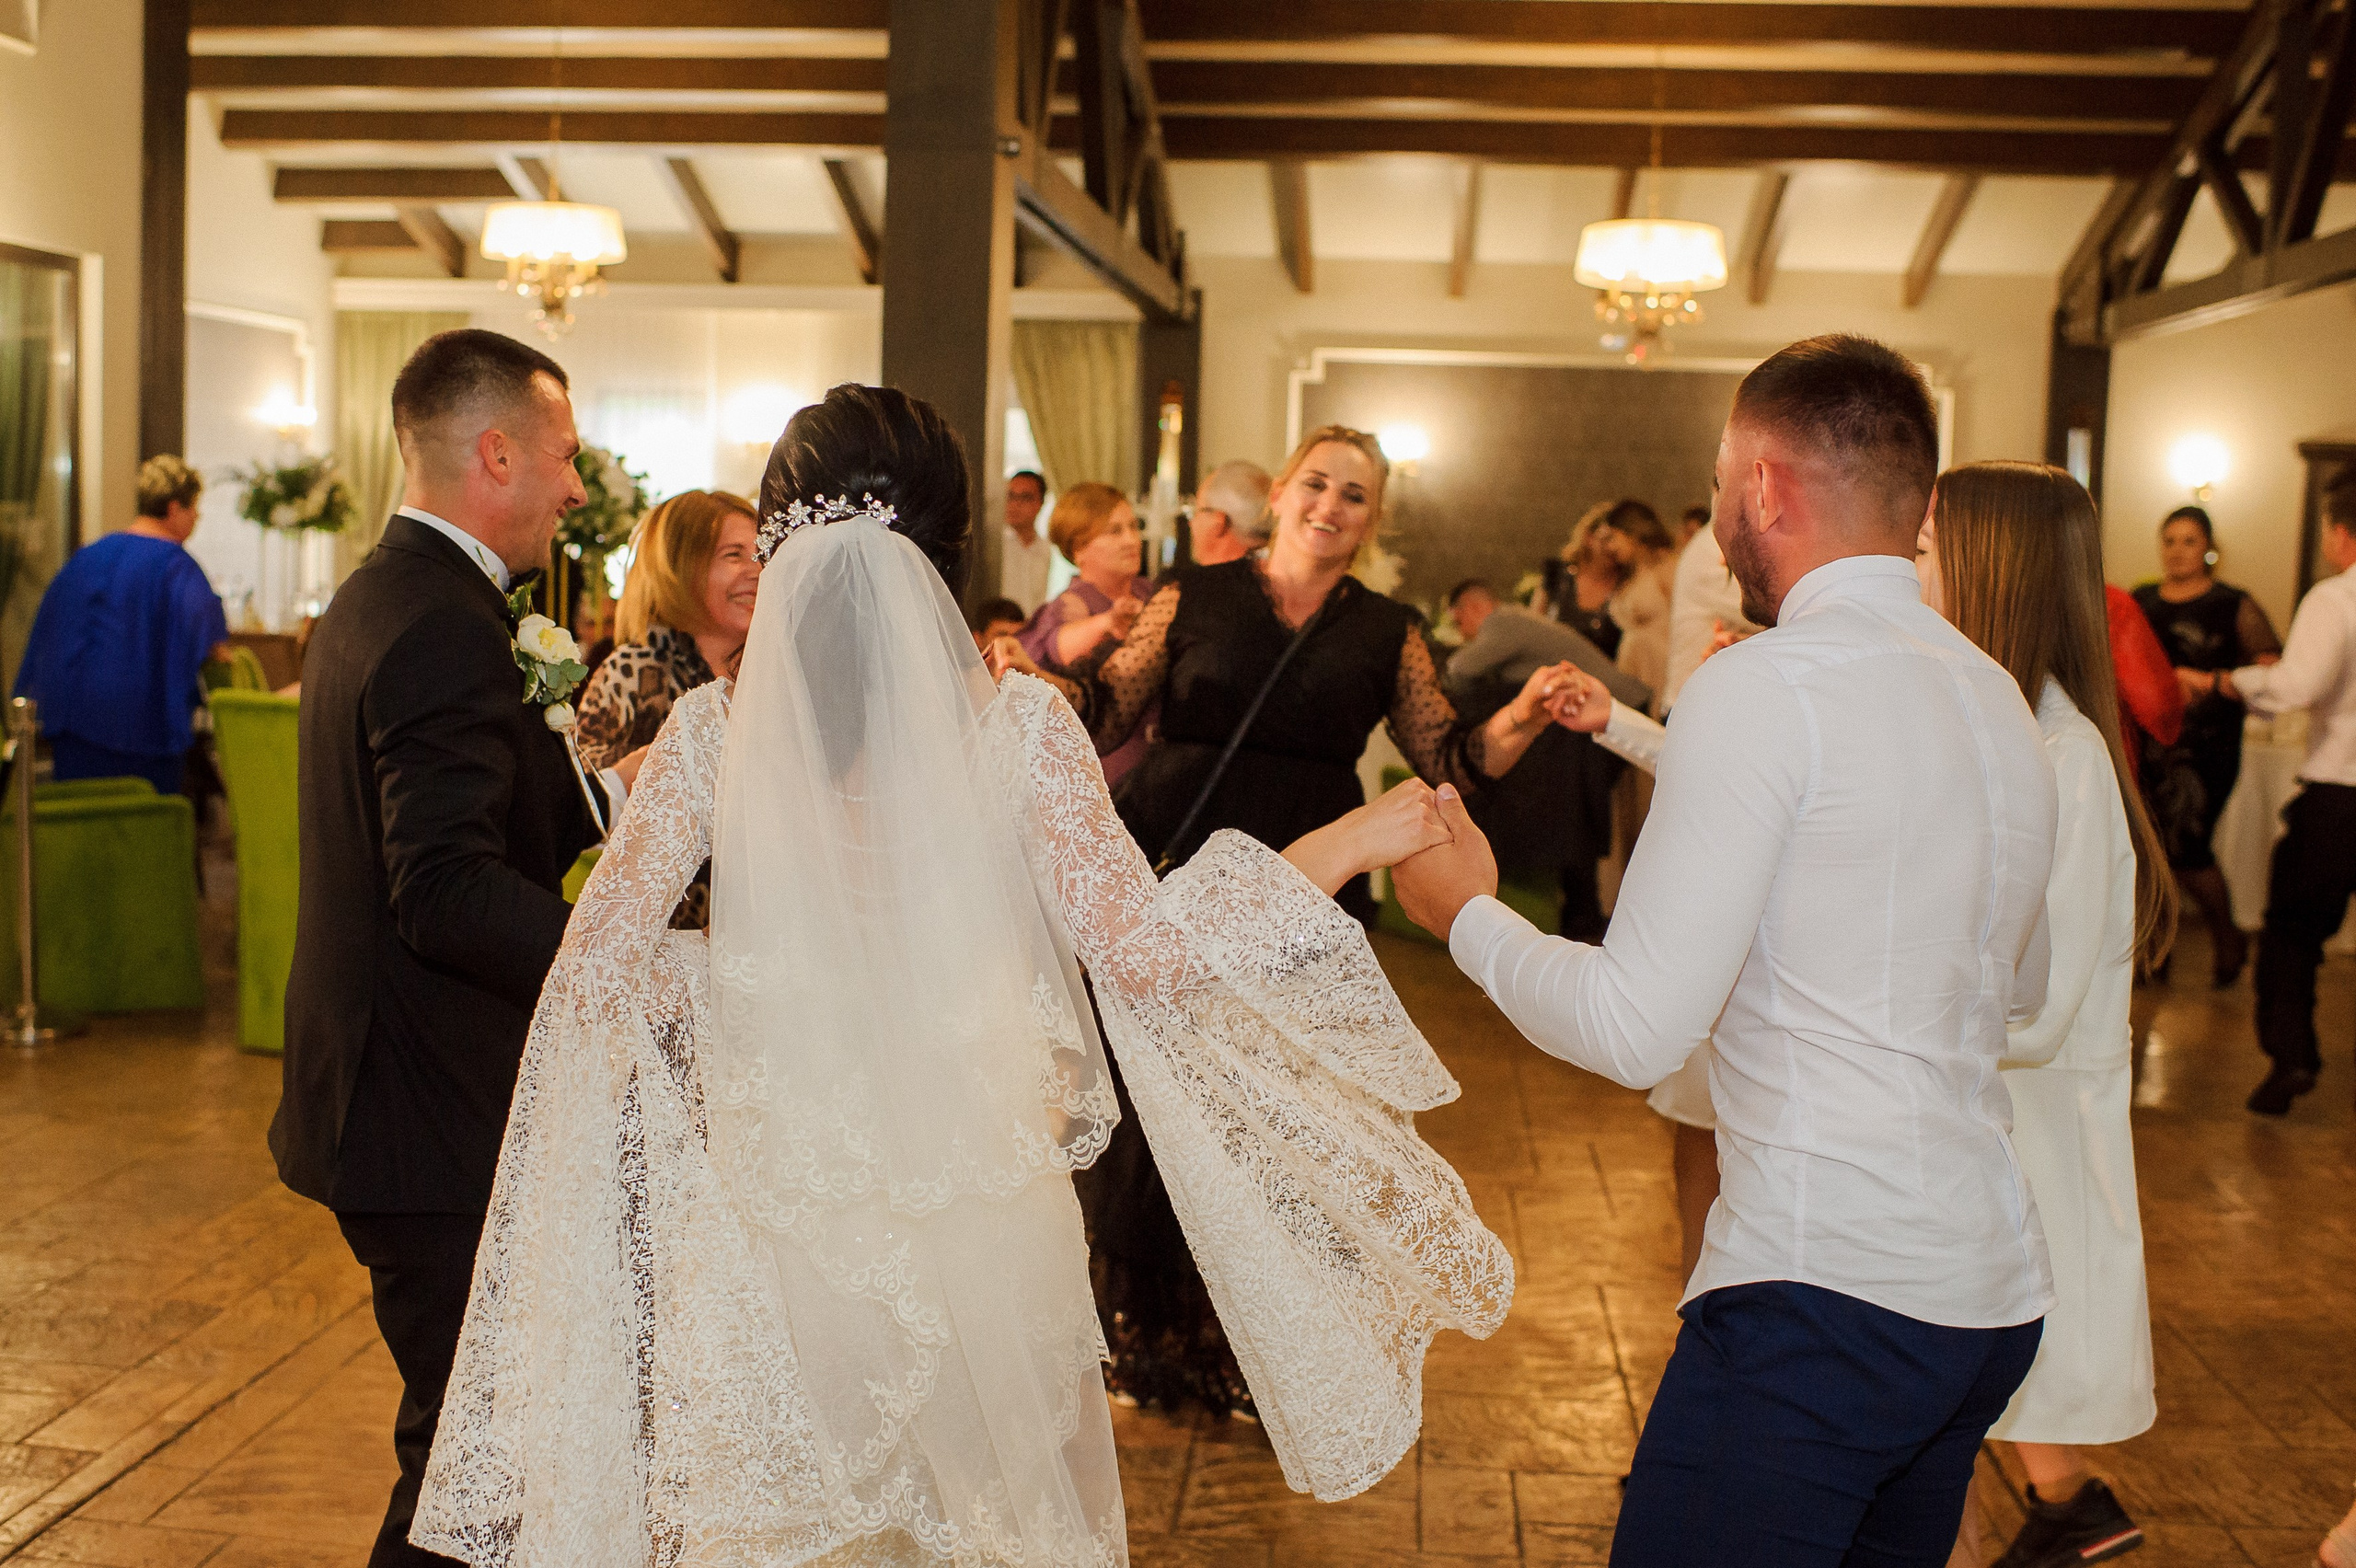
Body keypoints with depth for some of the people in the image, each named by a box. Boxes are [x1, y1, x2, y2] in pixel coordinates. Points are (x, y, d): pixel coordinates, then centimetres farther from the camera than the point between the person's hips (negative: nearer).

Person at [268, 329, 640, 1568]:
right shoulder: (448, 628, -20)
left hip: (383, 1096, 11)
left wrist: (604, 789, 16)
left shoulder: (377, 596, 13)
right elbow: (449, 893, -28)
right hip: (437, 1128, -11)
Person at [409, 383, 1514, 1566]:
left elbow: (596, 968, -6)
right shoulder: (1017, 726, -13)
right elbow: (1144, 951, -14)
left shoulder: (711, 733, -8)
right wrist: (1348, 844, -5)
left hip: (778, 1203, 1)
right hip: (975, 1196, -1)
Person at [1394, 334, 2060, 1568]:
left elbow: (1635, 1030, -16)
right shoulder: (1999, 700, 12)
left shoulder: (1765, 688, -13)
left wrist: (1469, 916, 1)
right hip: (1992, 1289, 9)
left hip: (1821, 1293, -9)